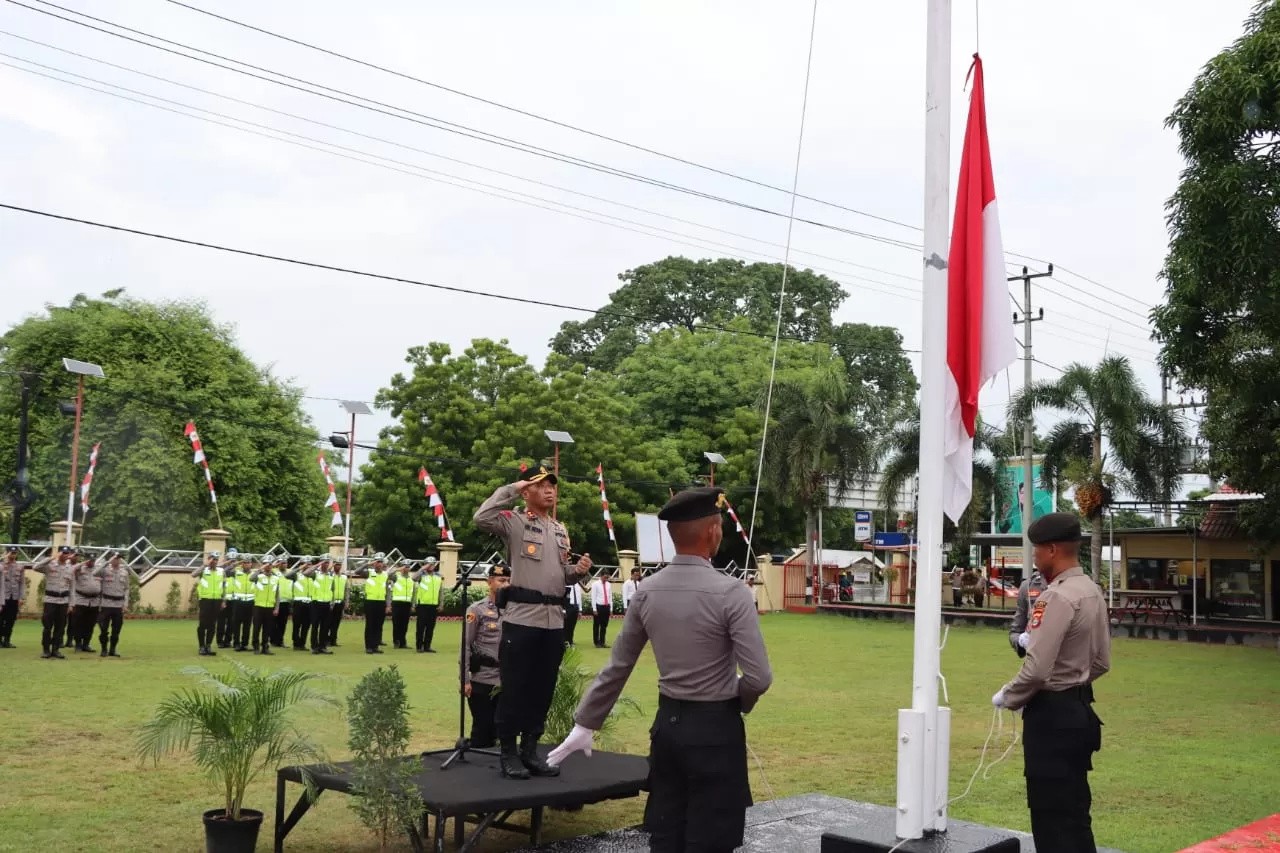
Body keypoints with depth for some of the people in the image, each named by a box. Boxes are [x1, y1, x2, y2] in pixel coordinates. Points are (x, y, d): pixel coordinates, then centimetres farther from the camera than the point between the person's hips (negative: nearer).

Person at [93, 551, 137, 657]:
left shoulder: (125, 572, 8)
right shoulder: (105, 570, -2)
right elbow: (94, 573, -24)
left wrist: (125, 603, 1)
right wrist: (106, 562, -22)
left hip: (119, 605, 3)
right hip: (106, 604, -3)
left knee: (116, 630, 6)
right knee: (104, 628, 1)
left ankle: (112, 650, 16)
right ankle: (104, 650, 13)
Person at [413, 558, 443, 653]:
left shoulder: (438, 576, 11)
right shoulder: (422, 575, -4)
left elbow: (440, 591, 15)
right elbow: (414, 578, -27)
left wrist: (440, 604, 10)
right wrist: (423, 569, -23)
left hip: (434, 605, 4)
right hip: (422, 604, -4)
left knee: (431, 627, 7)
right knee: (421, 626, 0)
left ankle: (427, 646, 14)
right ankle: (419, 646, 7)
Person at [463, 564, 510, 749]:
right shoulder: (477, 610, -3)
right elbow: (465, 646, -5)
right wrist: (465, 680, -10)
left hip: (508, 681, 4)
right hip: (482, 681, -4)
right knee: (482, 731, 5)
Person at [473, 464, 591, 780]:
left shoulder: (561, 531, 19)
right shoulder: (514, 522, -3)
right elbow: (482, 518, -23)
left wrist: (578, 570, 0)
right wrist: (511, 489, -15)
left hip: (554, 621, 7)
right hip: (521, 618, -6)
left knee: (543, 690, 11)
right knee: (515, 689, 0)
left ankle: (530, 749, 22)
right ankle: (508, 753, 10)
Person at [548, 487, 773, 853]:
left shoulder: (647, 592, 0)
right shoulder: (730, 592, -17)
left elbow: (617, 667, 6)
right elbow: (759, 677, -18)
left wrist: (584, 725, 15)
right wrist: (738, 703, 4)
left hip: (667, 722, 5)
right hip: (715, 728, -5)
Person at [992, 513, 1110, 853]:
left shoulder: (1057, 597, -21)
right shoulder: (1093, 592, 7)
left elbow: (1036, 669, -24)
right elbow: (1101, 662, 14)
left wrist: (1007, 698, -8)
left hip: (1052, 715, -9)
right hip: (1078, 709, 9)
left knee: (1052, 817, 1)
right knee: (1074, 813, 18)